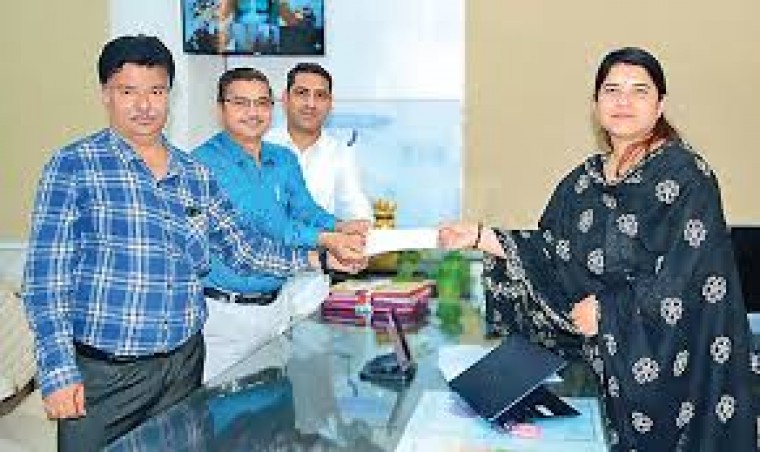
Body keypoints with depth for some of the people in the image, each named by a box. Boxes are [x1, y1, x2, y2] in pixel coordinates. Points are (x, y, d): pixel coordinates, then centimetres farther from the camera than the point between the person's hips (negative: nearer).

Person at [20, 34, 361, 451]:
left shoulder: (195, 176, 9)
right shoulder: (73, 166, -6)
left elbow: (241, 246, 12)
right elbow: (45, 276, -9)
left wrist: (319, 259, 3)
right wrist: (58, 373, -15)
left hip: (183, 366, 5)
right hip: (101, 374, -4)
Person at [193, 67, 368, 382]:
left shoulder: (284, 160, 10)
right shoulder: (205, 162, -13)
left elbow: (305, 210, 2)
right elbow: (250, 228, -24)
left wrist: (339, 227, -22)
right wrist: (324, 240, -32)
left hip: (279, 300, 6)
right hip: (224, 311, -5)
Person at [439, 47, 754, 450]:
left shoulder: (686, 176, -10)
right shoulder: (584, 181, 9)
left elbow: (684, 283, -17)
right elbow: (551, 254, 5)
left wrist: (607, 310, -14)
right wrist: (482, 238, -4)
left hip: (668, 365, -5)